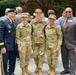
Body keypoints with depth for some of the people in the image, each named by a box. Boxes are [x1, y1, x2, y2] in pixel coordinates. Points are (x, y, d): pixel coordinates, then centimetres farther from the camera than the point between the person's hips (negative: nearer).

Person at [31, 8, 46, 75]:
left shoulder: (44, 22, 2)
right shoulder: (32, 22, 2)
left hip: (42, 41, -1)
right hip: (34, 41, 1)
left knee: (41, 55, 0)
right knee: (35, 55, 7)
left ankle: (40, 69, 10)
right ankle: (37, 66, 32)